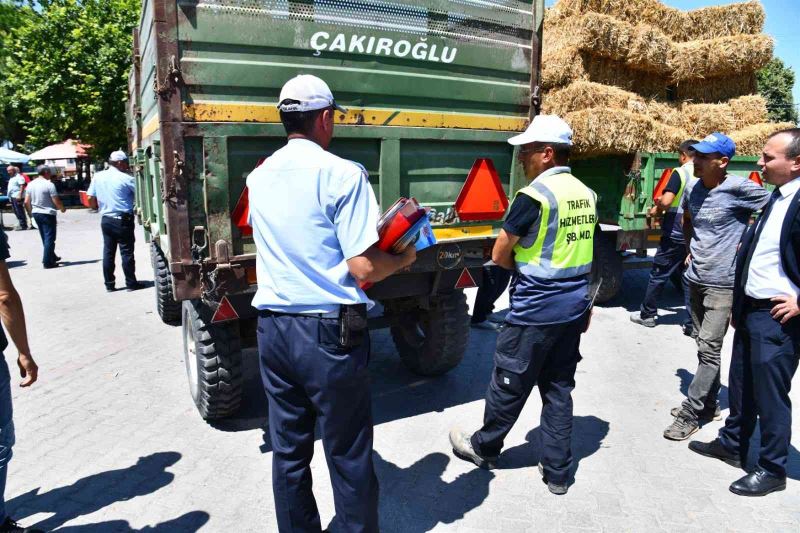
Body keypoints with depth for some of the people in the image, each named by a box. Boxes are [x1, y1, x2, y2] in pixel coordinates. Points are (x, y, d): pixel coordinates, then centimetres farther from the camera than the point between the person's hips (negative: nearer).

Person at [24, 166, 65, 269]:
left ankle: (52, 257, 29)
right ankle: (47, 262, -2)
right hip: (48, 214, -7)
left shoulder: (30, 184, 6)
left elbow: (26, 202, 7)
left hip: (36, 213, 7)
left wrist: (31, 212, 19)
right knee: (49, 238, -2)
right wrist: (62, 209, 3)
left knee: (44, 237, 18)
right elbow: (56, 201, -15)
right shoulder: (49, 184, -14)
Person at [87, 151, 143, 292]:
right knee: (126, 252, 1)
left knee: (108, 252, 10)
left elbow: (91, 198, 6)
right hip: (123, 220, -5)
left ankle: (109, 284, 14)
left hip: (106, 220, 5)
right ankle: (131, 283, 6)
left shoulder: (98, 177, 5)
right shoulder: (126, 178, -10)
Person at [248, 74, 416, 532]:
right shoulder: (342, 173, -12)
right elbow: (364, 268, -17)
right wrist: (404, 258, 3)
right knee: (349, 456, 10)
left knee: (288, 450, 18)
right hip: (330, 331, -6)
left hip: (273, 328, 6)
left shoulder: (259, 177, 8)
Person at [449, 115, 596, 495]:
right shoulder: (586, 194, 8)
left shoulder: (534, 195, -17)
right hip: (574, 308, 8)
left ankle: (483, 448, 31)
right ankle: (557, 471, 25)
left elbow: (499, 255, -12)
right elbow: (580, 254, 15)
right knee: (559, 389, 15)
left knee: (509, 385, 10)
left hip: (535, 311, -8)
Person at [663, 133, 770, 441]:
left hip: (723, 283, -7)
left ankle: (690, 414, 5)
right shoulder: (692, 188, 4)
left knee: (709, 349, -4)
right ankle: (708, 405, 30)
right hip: (694, 278, 7)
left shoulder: (738, 188, -15)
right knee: (703, 345, 16)